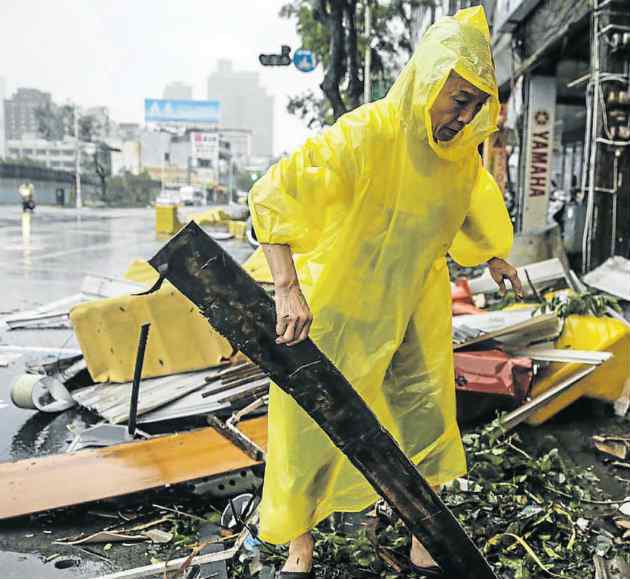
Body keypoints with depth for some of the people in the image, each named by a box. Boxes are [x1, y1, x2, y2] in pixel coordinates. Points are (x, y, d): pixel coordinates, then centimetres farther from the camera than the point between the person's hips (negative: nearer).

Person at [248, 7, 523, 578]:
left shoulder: (460, 146, -4)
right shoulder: (363, 135, -27)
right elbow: (270, 194, -32)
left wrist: (492, 256, 17)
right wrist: (288, 290, -41)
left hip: (414, 307, 6)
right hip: (336, 310, -6)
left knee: (427, 418, 12)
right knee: (314, 424, 6)